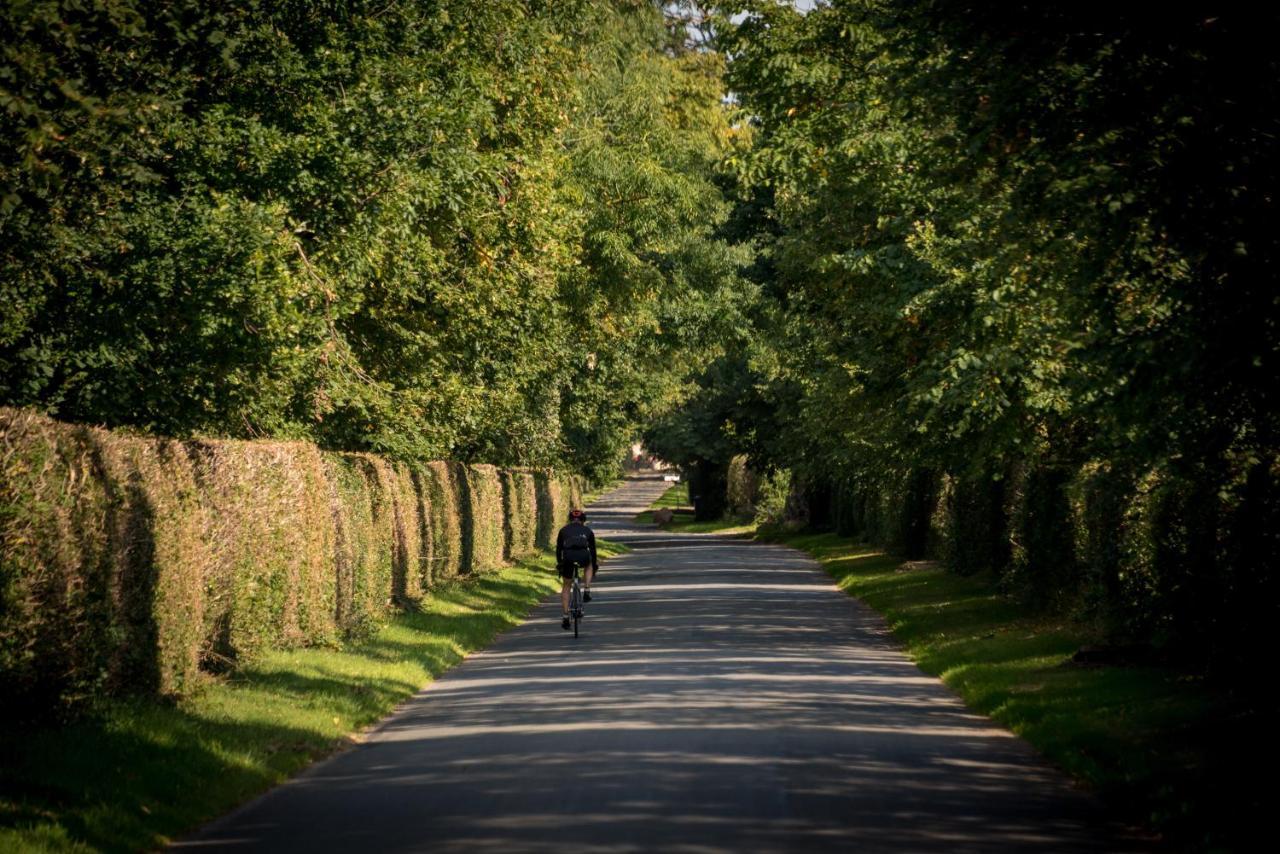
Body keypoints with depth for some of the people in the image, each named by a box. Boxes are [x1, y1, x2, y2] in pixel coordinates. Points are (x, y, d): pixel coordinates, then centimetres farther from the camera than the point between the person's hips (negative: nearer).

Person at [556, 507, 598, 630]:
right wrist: (594, 567, 37)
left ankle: (565, 617, 11)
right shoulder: (588, 531, 24)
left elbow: (558, 549, 23)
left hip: (568, 557, 0)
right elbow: (592, 550, 27)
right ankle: (586, 591, 18)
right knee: (589, 565, 38)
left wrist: (559, 564, 34)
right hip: (583, 556, 0)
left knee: (566, 587, 18)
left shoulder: (563, 530, 24)